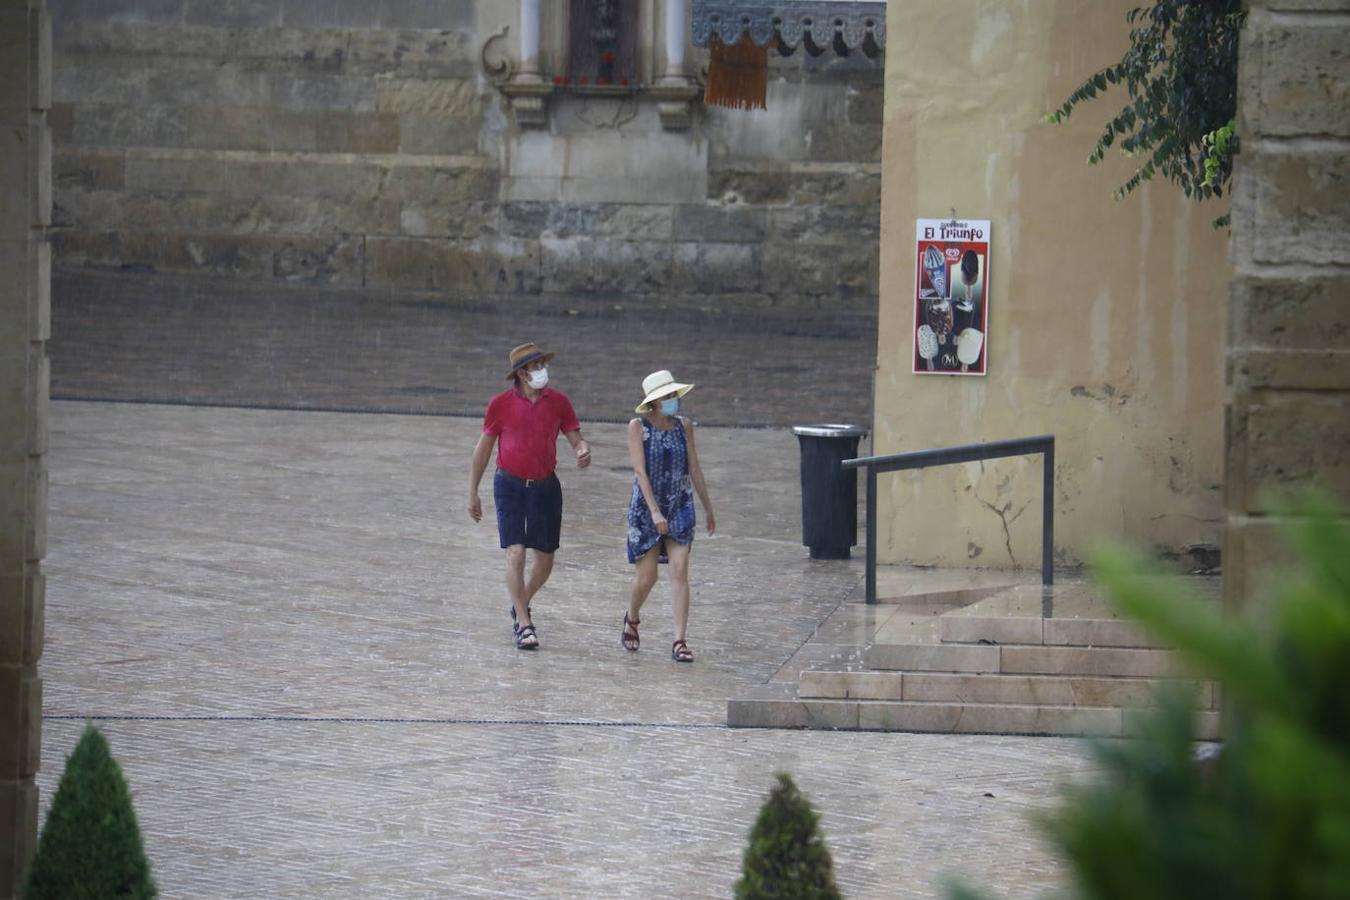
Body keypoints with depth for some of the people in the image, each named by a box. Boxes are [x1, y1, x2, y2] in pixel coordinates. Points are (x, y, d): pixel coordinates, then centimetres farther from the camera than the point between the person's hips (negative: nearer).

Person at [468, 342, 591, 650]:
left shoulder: (558, 402, 1)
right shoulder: (501, 404, -5)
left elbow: (576, 438, 4)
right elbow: (483, 448, 3)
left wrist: (583, 452, -22)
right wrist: (473, 494, 5)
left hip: (545, 486, 3)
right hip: (510, 485, -3)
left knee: (545, 560, 10)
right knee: (516, 554, -14)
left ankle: (520, 605, 37)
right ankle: (523, 625, -13)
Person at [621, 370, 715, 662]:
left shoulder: (684, 426, 3)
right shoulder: (638, 427, -9)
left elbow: (694, 470, 10)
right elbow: (640, 471, -15)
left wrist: (708, 507, 14)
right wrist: (654, 511, -23)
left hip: (680, 507, 2)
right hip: (646, 507, -2)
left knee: (680, 572, -8)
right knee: (647, 576, 4)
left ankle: (680, 641, -10)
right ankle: (631, 619, 35)